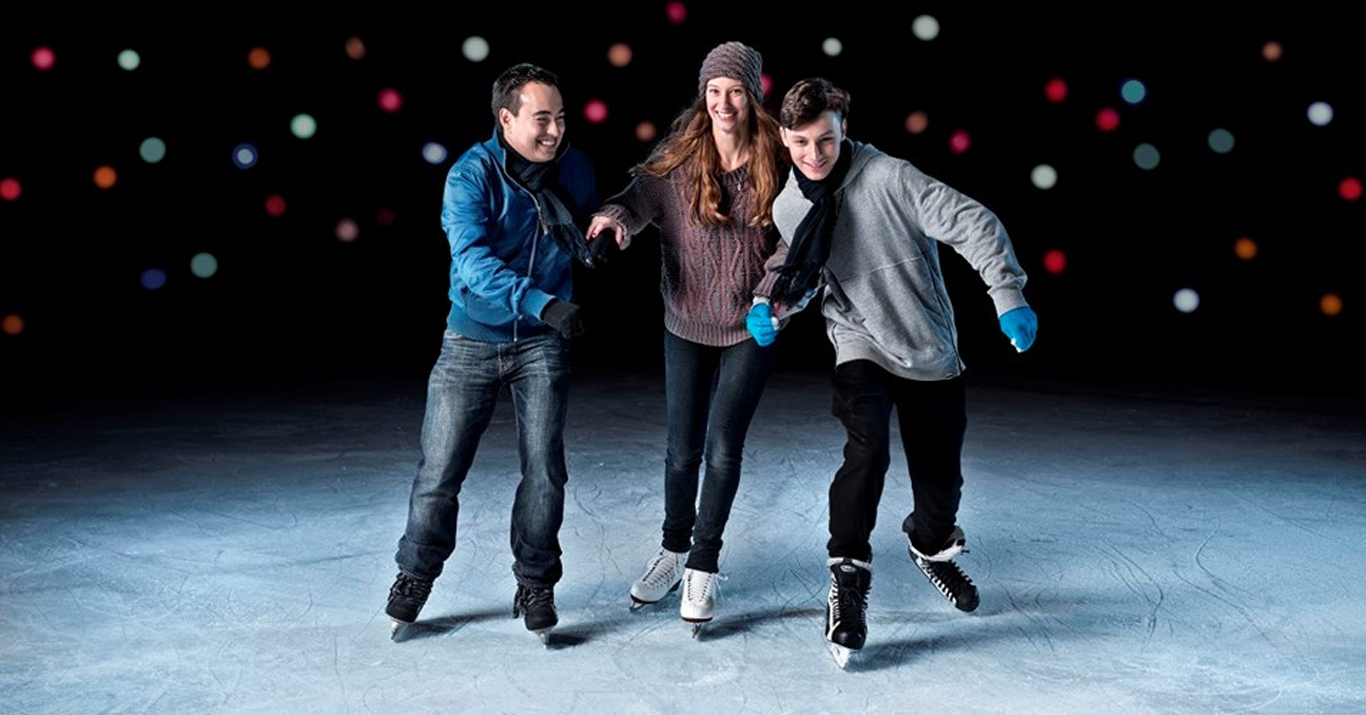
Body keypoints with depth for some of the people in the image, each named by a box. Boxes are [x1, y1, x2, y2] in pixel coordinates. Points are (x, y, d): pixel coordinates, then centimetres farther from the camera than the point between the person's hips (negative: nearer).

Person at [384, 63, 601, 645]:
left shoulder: (575, 169, -2)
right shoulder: (470, 175, -15)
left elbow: (590, 237, 16)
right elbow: (473, 261, -29)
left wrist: (598, 234, -9)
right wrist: (543, 303, -42)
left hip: (542, 343, 2)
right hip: (473, 340, -2)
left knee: (545, 470, -1)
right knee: (440, 469, 2)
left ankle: (534, 587, 18)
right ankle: (415, 575, 25)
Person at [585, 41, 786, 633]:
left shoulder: (776, 157, -9)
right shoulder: (680, 153, -7)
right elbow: (642, 194, -18)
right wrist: (614, 217, -39)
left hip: (752, 325, -1)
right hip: (687, 322, 2)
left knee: (723, 446, -5)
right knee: (683, 447, 10)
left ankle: (703, 568, 14)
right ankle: (672, 552, 34)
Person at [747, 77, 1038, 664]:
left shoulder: (889, 178, -16)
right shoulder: (788, 207, -1)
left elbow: (974, 224, -18)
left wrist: (1008, 296, -28)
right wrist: (772, 306, -2)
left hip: (932, 352, -1)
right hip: (862, 350, 1)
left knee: (941, 480, 10)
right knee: (868, 447, -28)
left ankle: (931, 545, 45)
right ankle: (847, 576, -14)